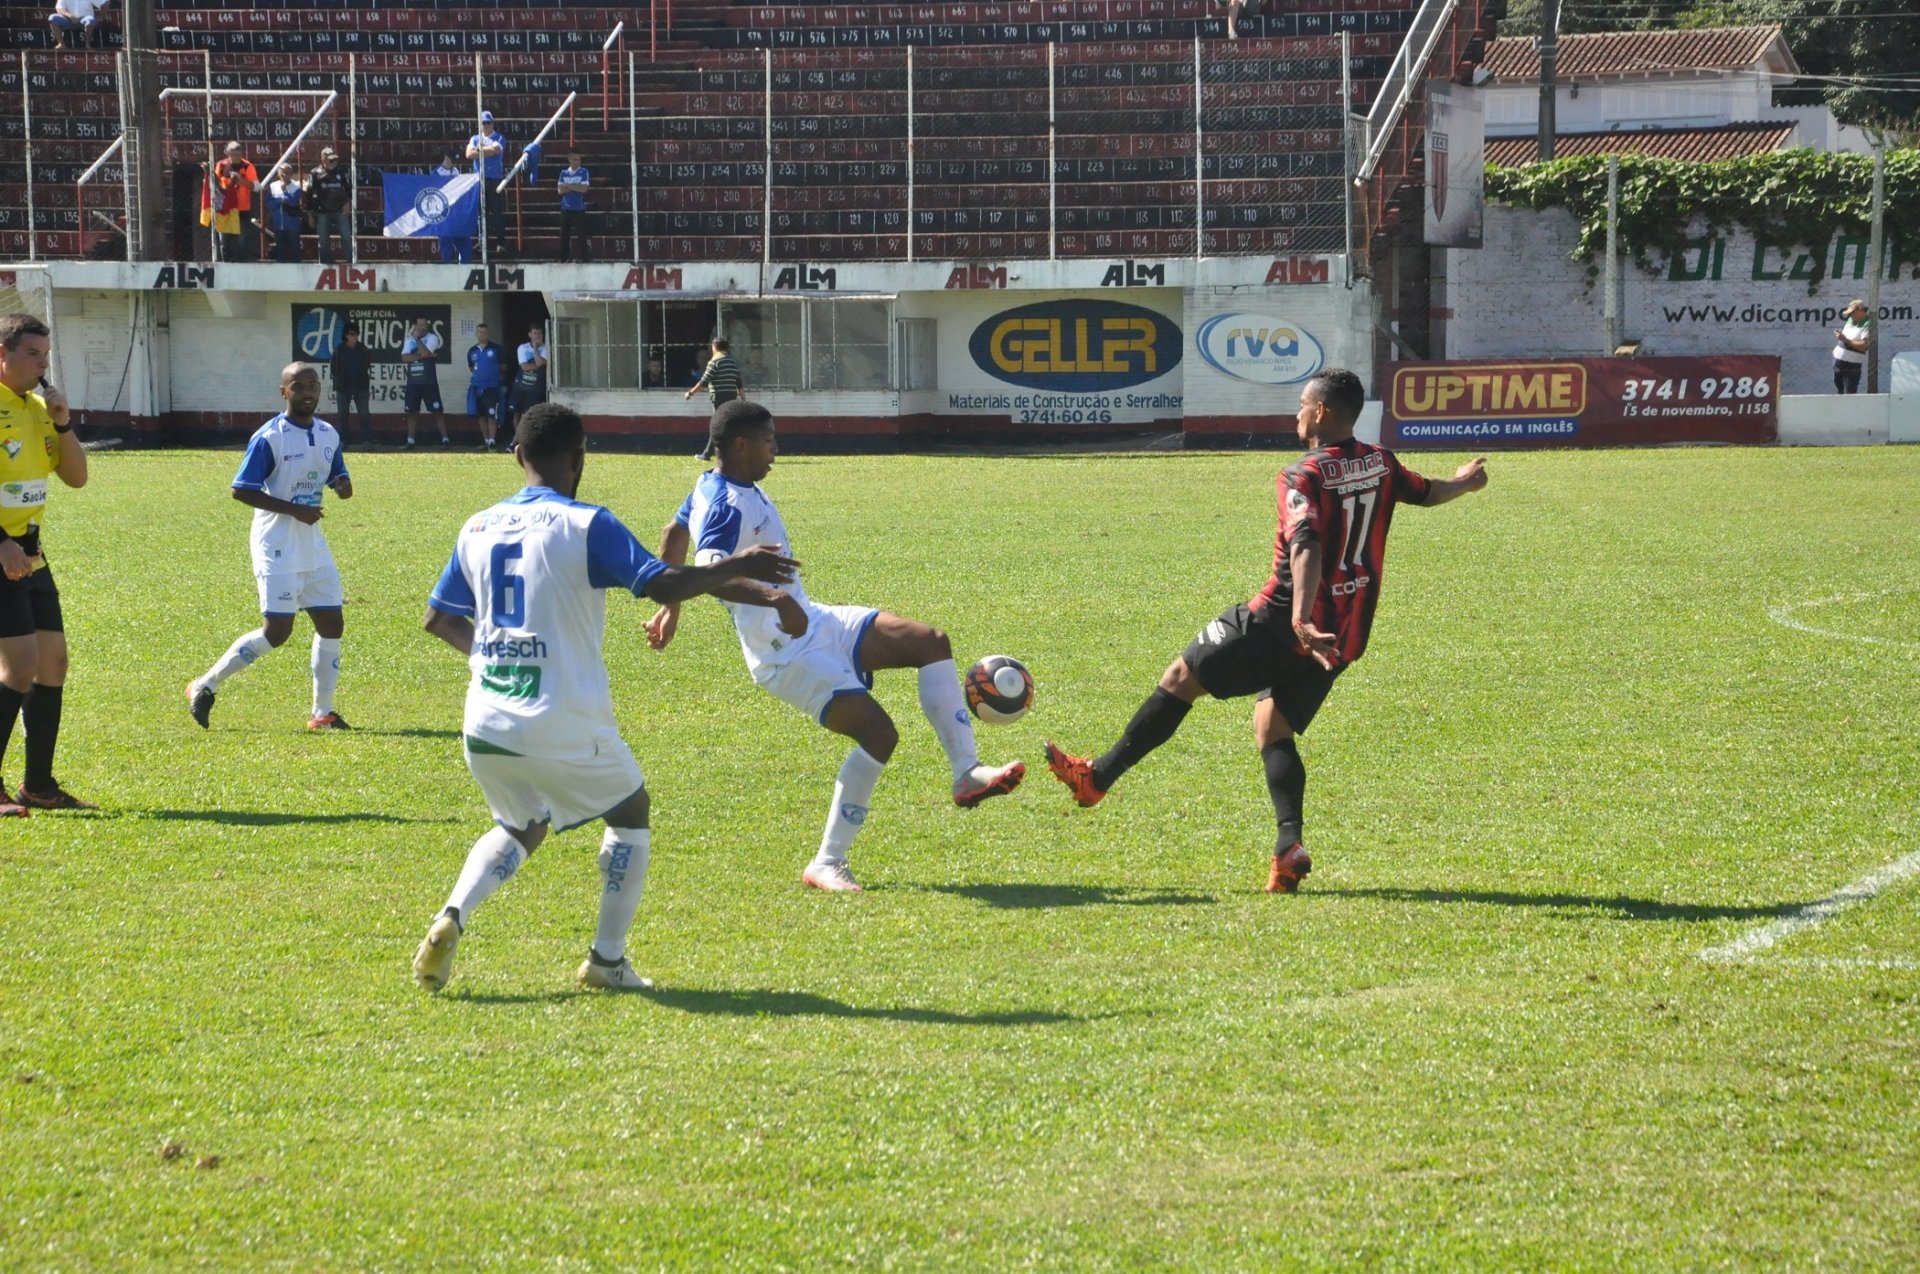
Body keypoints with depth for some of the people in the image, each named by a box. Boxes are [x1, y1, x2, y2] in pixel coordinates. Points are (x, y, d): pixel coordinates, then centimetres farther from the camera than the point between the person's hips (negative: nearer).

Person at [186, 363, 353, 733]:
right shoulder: (268, 438, -14)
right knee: (276, 631, -10)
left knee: (331, 624, 4)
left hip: (313, 544, 7)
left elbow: (337, 477, 20)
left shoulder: (328, 435, 7)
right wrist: (294, 509, -21)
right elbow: (241, 490, -15)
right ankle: (206, 686, 3)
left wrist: (343, 485, -6)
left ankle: (323, 712, 13)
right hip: (277, 546, -7)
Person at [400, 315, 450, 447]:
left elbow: (425, 352, -20)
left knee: (438, 411, -4)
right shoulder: (409, 340, 7)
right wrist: (421, 355, -16)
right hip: (413, 382, 3)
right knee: (412, 411, 7)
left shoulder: (432, 338, -3)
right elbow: (404, 358, -7)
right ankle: (410, 440, 13)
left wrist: (417, 338, -13)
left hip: (429, 382, -3)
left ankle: (445, 439, -2)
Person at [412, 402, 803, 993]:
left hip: (486, 726, 5)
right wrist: (737, 567, -4)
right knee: (631, 812, 21)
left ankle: (451, 919, 3)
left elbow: (439, 618, 17)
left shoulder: (478, 528, 8)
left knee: (520, 827, 29)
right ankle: (607, 959, 17)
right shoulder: (585, 524, -9)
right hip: (563, 727, -5)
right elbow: (662, 584, -17)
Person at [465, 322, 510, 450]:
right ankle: (486, 440, 21)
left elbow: (503, 367, 4)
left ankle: (492, 441, -7)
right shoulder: (472, 352, 9)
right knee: (480, 415, 10)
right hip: (477, 387, 5)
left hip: (492, 387, -5)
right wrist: (476, 376, 9)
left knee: (492, 415, -10)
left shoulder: (496, 350, -4)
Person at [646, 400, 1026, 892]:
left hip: (815, 624, 11)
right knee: (878, 731, -21)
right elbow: (708, 571, -39)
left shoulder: (713, 486, 12)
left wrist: (670, 608, 40)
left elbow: (675, 533, 28)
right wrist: (771, 598, -53)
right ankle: (827, 864, -11)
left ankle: (967, 772, -2)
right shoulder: (728, 507, -20)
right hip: (788, 653, -11)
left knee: (930, 641, -2)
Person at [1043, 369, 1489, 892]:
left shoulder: (1304, 475, -15)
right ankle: (1289, 846, -9)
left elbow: (1307, 547, -30)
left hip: (1285, 620, -7)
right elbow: (1426, 492, 26)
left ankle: (1098, 776, 11)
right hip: (1342, 636, 7)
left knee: (1181, 678, 5)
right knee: (1273, 727, 13)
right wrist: (1465, 480, 49)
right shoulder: (1381, 464, 6)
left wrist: (1301, 620, -42)